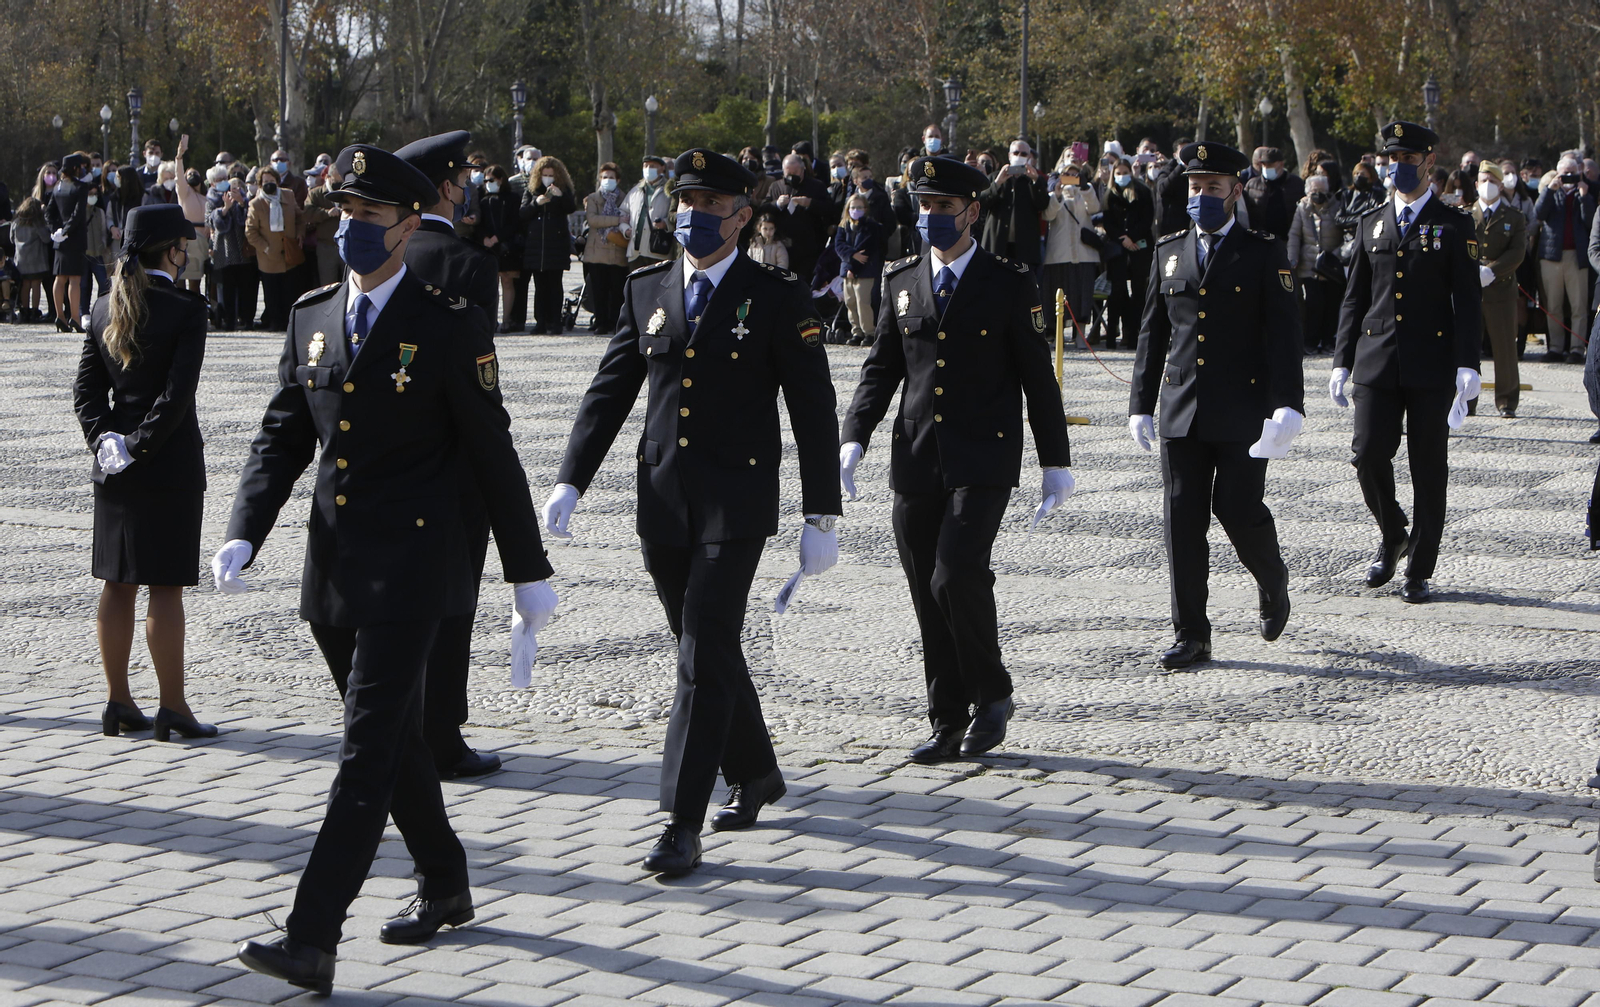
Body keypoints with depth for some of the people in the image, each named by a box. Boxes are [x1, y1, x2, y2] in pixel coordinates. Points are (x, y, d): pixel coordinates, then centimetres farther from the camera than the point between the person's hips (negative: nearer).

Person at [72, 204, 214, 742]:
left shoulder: (105, 310, 6)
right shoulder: (185, 310, -13)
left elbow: (86, 388, 3)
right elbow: (177, 394, -19)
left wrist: (106, 439, -4)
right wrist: (140, 447, -13)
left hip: (115, 472, 6)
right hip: (170, 468, -6)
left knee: (118, 585, 11)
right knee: (166, 588, -2)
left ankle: (118, 701, 18)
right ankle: (172, 708, 2)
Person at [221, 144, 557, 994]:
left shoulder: (449, 327, -7)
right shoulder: (312, 318, 10)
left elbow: (491, 456, -4)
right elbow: (281, 438, 9)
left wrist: (528, 571, 0)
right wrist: (243, 536, -5)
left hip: (410, 571, -6)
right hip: (333, 569, 6)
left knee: (368, 750, -11)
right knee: (394, 738, 17)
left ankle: (312, 940, -15)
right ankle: (444, 889, 35)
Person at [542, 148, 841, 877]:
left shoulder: (778, 299, -3)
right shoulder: (646, 289, 9)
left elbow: (813, 412, -3)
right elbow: (609, 392, 10)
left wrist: (821, 517, -5)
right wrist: (571, 481, 0)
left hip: (736, 505, -5)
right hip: (662, 503, 5)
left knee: (705, 657, -11)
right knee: (705, 649, 15)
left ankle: (683, 826, -10)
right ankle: (755, 775, 37)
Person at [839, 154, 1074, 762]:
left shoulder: (1010, 285, 0)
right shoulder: (901, 284, 12)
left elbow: (1038, 379, 2)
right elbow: (881, 369, 12)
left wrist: (1055, 463, 1)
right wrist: (854, 438, -3)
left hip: (983, 461, -4)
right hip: (916, 462, 4)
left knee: (958, 575, -19)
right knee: (929, 596, 5)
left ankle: (992, 695, 3)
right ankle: (948, 724, 15)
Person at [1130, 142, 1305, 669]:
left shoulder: (1265, 254, 0)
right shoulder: (1169, 252, 12)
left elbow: (1284, 335, -6)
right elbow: (1152, 334, 15)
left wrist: (1287, 406, -17)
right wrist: (1141, 404, 11)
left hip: (1242, 411, -4)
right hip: (1181, 410, 4)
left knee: (1239, 510, -5)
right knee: (1182, 519, -1)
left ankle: (1273, 581, 28)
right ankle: (1191, 636, 5)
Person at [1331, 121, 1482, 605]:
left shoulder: (1454, 226, 2)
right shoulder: (1372, 224, 13)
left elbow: (1468, 302, -3)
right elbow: (1354, 299, 14)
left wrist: (1467, 365, -13)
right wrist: (1342, 362, 8)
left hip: (1431, 367, -3)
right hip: (1376, 361, 3)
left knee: (1428, 469, 1)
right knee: (1368, 454, -8)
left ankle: (1418, 571, 10)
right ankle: (1392, 537, 18)